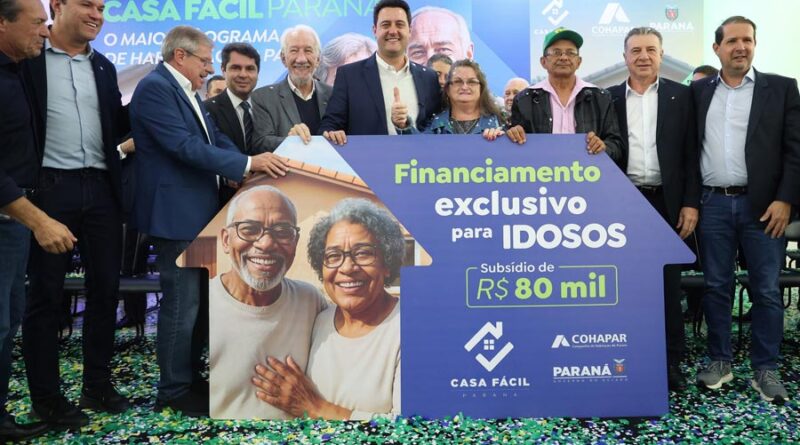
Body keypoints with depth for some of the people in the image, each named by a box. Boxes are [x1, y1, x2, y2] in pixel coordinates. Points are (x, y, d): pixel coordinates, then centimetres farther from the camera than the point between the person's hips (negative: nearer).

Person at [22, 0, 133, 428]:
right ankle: (46, 397, 17)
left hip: (100, 189, 5)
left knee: (105, 288, 9)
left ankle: (97, 385, 23)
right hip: (49, 189, -5)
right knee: (45, 293, 4)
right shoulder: (26, 59, -2)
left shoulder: (104, 67, 14)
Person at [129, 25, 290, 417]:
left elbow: (214, 137, 13)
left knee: (193, 300, 17)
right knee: (181, 304, -2)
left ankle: (190, 376, 30)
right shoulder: (155, 88, -15)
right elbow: (186, 146, -24)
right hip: (175, 213, -10)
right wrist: (248, 163, -23)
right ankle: (174, 391, 11)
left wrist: (254, 165, -3)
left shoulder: (186, 91, 16)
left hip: (196, 210, 10)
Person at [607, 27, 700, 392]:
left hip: (666, 202, 0)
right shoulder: (609, 98, 6)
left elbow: (691, 153, 2)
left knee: (668, 284, 4)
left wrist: (691, 202, -5)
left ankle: (671, 361, 15)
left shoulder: (681, 96, 5)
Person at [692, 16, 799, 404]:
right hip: (713, 204, 2)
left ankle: (765, 369, 15)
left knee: (766, 290, 3)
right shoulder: (699, 91, 9)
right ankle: (719, 361, 20)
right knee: (716, 286, 8)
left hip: (763, 205, -1)